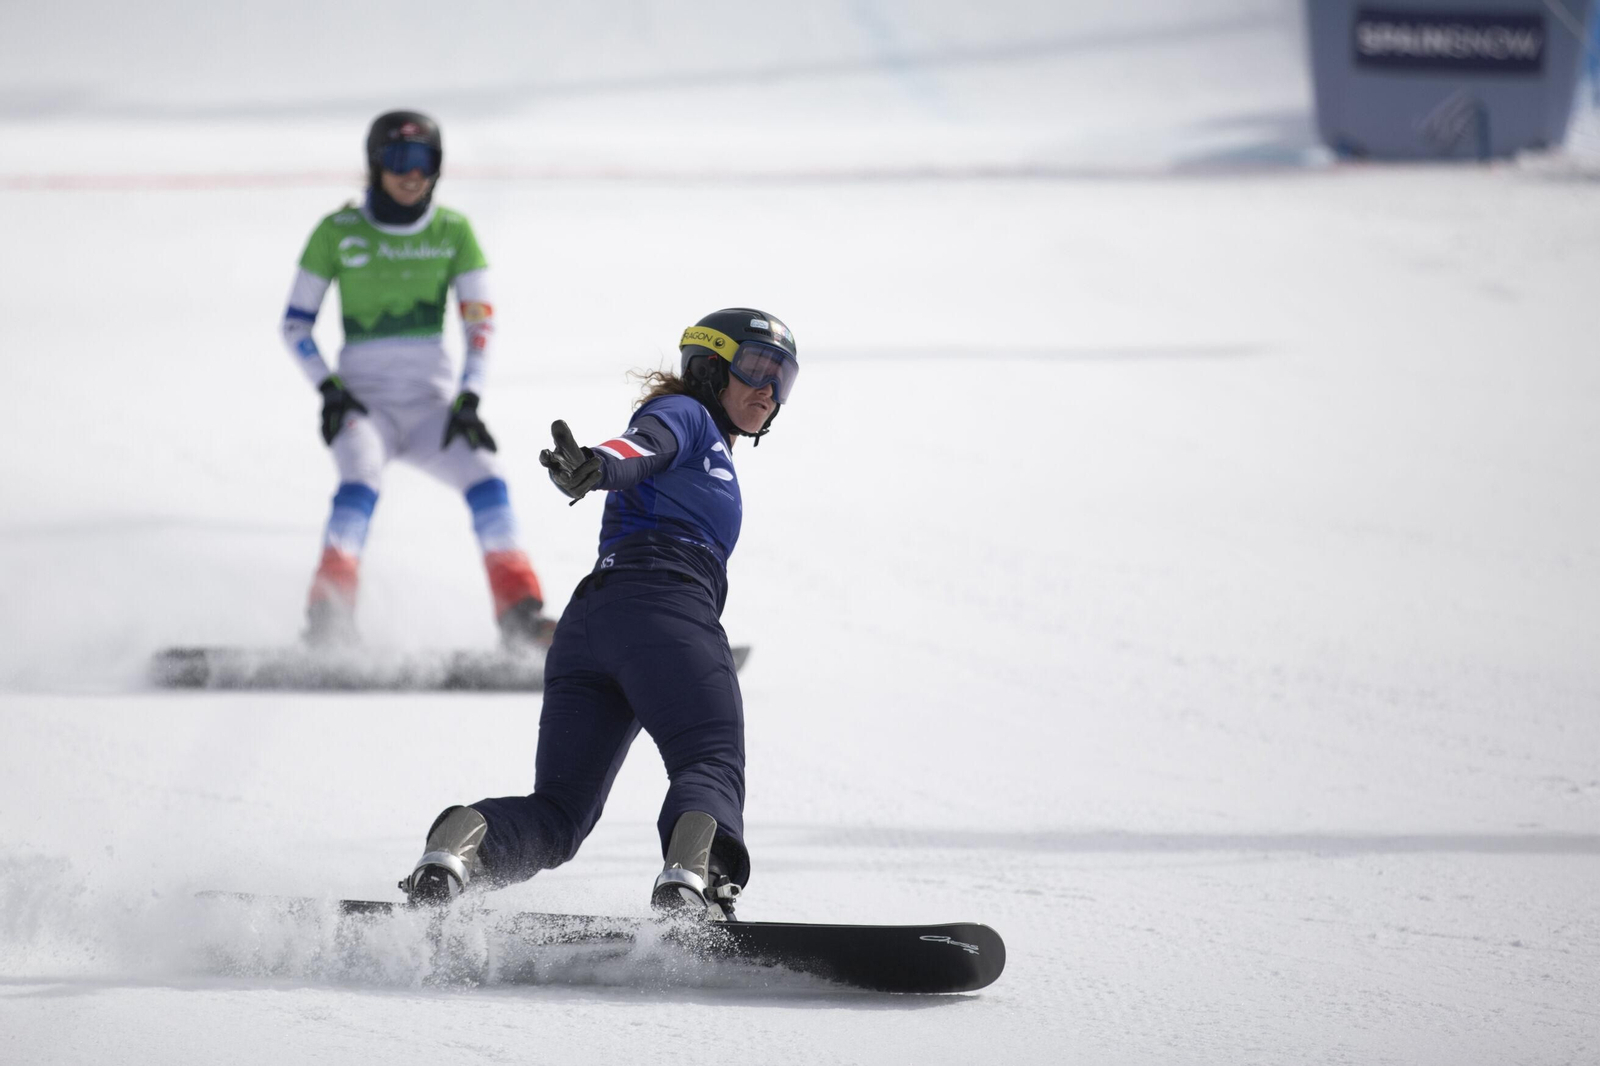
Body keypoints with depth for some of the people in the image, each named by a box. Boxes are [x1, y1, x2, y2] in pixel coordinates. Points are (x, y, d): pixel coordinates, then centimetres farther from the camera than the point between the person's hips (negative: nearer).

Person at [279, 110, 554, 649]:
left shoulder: (454, 232, 4)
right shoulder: (338, 233, -1)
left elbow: (480, 322, 1)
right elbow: (295, 324, 4)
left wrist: (469, 398, -12)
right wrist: (329, 390, -9)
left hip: (433, 401, 2)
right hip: (365, 398, -2)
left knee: (486, 479, -21)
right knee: (360, 482, -31)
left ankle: (521, 615, -20)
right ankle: (328, 618, -34)